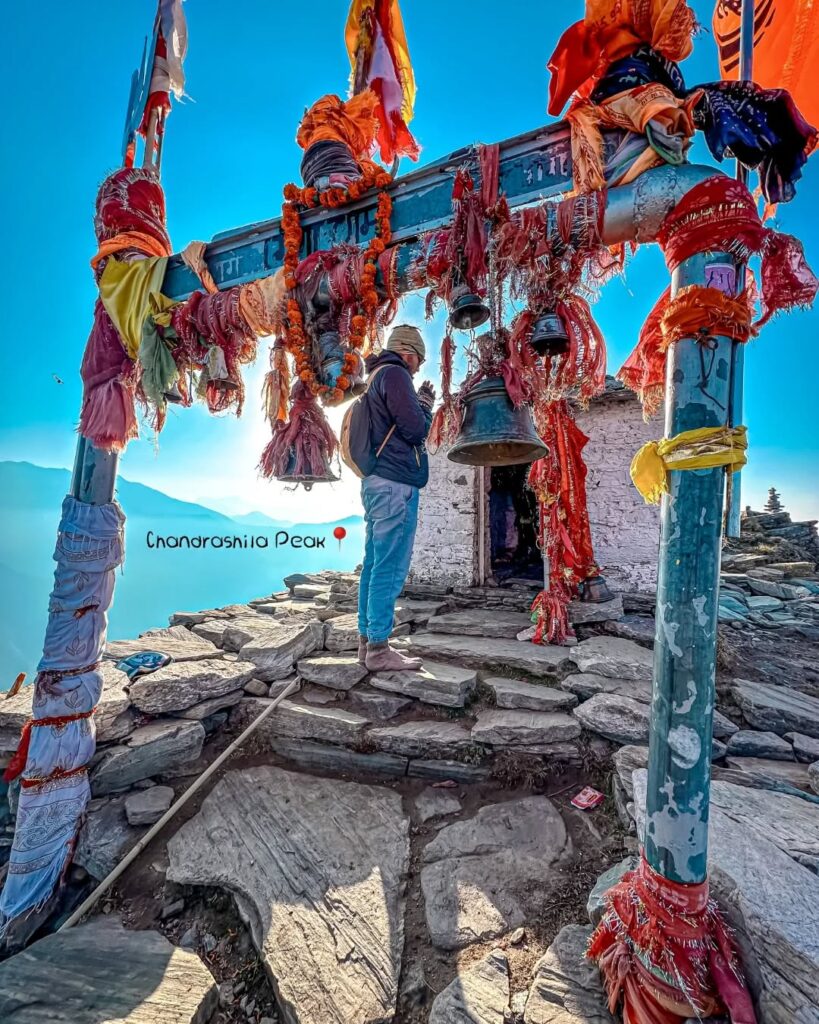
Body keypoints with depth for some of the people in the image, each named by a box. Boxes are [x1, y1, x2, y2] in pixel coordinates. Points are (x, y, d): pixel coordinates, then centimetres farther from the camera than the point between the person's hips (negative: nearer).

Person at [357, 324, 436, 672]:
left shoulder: (375, 377, 25)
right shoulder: (395, 374, -5)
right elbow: (416, 429, -12)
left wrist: (419, 403, 19)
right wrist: (426, 405, 7)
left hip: (377, 482, 10)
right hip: (396, 484, -10)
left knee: (375, 564, 9)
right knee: (390, 567, -8)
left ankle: (367, 641, 16)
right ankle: (378, 649, -2)